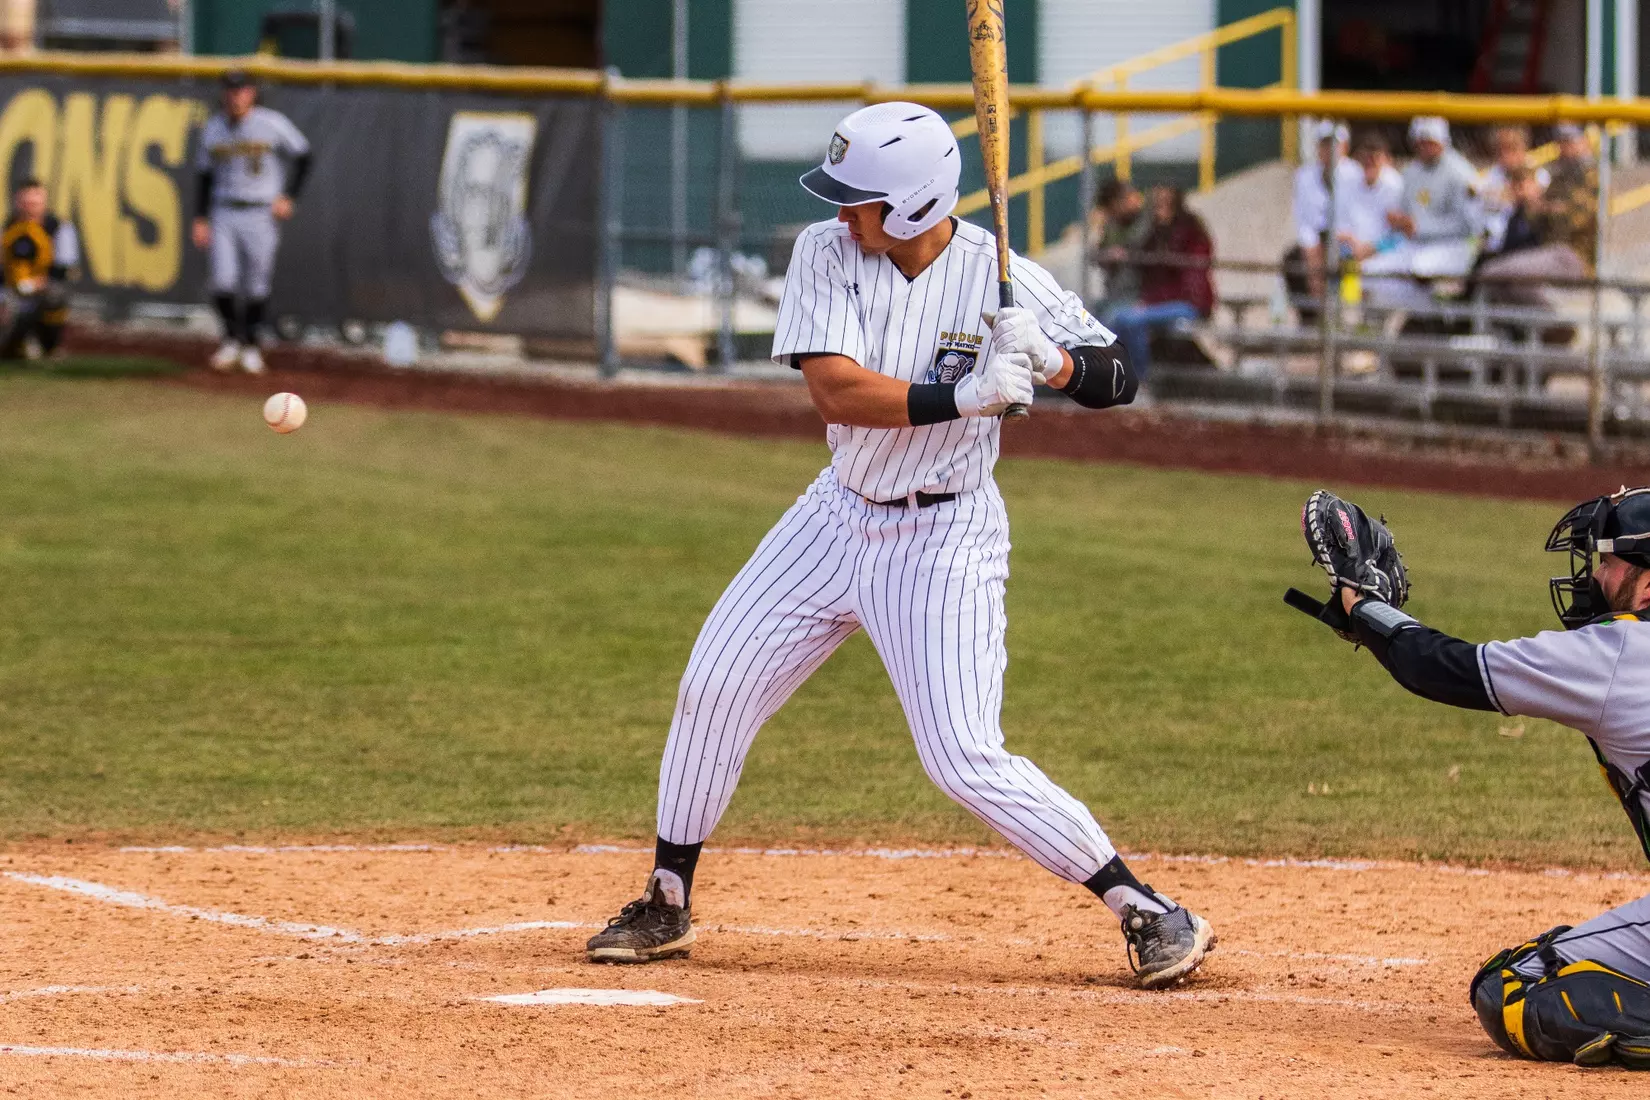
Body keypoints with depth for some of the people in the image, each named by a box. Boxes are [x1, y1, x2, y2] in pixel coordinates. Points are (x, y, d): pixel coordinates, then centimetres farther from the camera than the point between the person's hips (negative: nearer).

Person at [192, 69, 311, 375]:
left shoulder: (272, 123, -5)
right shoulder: (213, 128, 7)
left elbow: (301, 155, 3)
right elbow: (204, 174, 12)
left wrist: (288, 197, -5)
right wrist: (200, 219, 5)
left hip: (261, 214, -2)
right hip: (223, 214, 2)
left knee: (257, 284, 1)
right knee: (223, 280, -9)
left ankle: (251, 345, 18)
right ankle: (231, 338, 12)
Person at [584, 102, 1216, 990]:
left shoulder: (1000, 277, -17)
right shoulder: (826, 253, -11)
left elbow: (1118, 378, -9)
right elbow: (835, 389, -22)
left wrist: (1054, 362, -30)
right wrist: (964, 397, -34)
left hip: (946, 537, -4)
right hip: (842, 511, 4)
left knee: (965, 760, -13)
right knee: (714, 689, 4)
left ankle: (1148, 911, -4)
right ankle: (666, 905, 22)